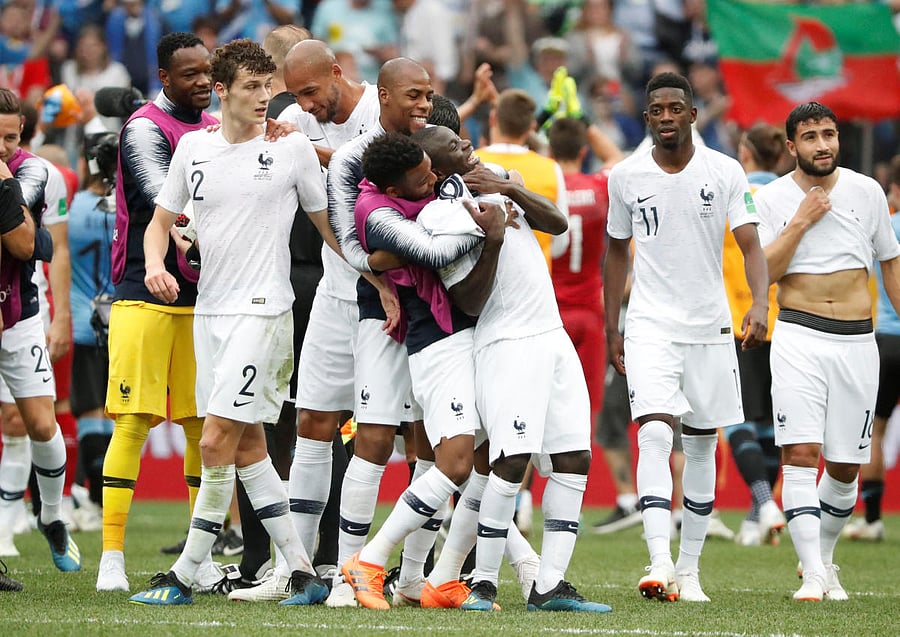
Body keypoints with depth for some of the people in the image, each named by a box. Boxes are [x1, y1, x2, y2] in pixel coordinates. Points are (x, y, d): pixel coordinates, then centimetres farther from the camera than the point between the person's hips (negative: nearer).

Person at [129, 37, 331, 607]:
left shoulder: (293, 148, -3)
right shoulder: (194, 147, 8)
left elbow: (327, 222, 6)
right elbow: (162, 220, 17)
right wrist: (155, 264, -4)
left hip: (263, 309, -6)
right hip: (209, 309, 6)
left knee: (218, 442, -11)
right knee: (247, 446, 7)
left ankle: (184, 577, -5)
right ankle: (301, 571, 14)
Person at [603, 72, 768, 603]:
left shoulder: (725, 172, -3)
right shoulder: (626, 177, 1)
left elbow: (750, 245, -8)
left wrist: (760, 304, -26)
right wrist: (611, 329, 12)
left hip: (710, 325, 1)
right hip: (649, 325, -1)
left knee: (702, 445, 7)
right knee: (656, 435, -18)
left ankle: (689, 569, 18)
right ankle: (660, 562, -28)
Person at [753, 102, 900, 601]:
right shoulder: (772, 198, 1)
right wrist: (801, 222, -12)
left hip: (856, 340, 2)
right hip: (799, 338, -2)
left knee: (844, 467, 4)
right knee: (799, 453, -16)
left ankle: (823, 556, 26)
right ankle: (813, 575, -19)